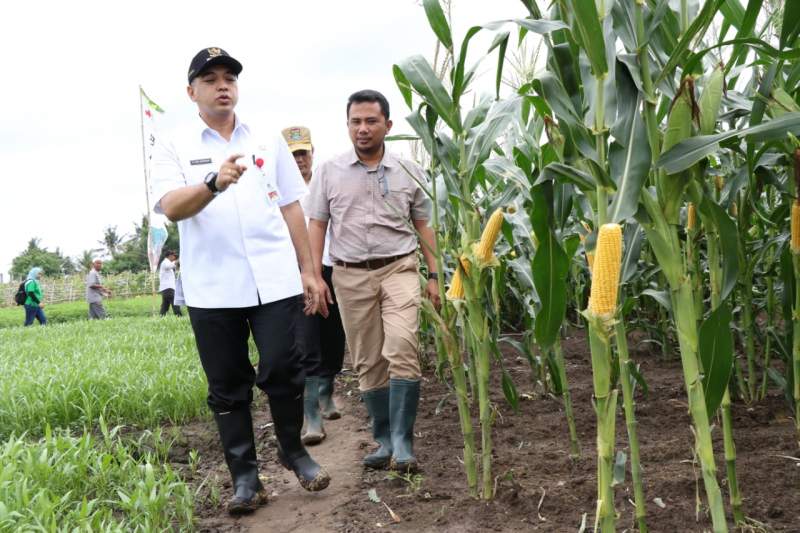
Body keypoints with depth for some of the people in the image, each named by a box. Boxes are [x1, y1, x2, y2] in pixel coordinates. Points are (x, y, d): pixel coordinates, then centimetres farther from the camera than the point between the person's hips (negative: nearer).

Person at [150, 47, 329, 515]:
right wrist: (215, 183, -30)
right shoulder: (174, 148, 5)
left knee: (282, 372, -3)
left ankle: (294, 451, 22)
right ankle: (245, 477, 18)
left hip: (275, 281, 1)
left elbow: (292, 209, 14)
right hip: (212, 289, 0)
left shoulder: (269, 140, 12)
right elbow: (171, 207, -11)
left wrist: (309, 270, 10)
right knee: (228, 388, 6)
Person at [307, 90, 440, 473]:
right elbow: (317, 225, 7)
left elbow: (423, 225, 10)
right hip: (351, 275, 2)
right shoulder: (329, 172, 6)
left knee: (402, 350, -18)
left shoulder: (409, 171, 6)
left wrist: (434, 275, 5)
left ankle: (402, 442, -12)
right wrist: (314, 276, -1)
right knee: (368, 362, 6)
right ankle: (384, 440, 18)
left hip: (399, 268, -1)